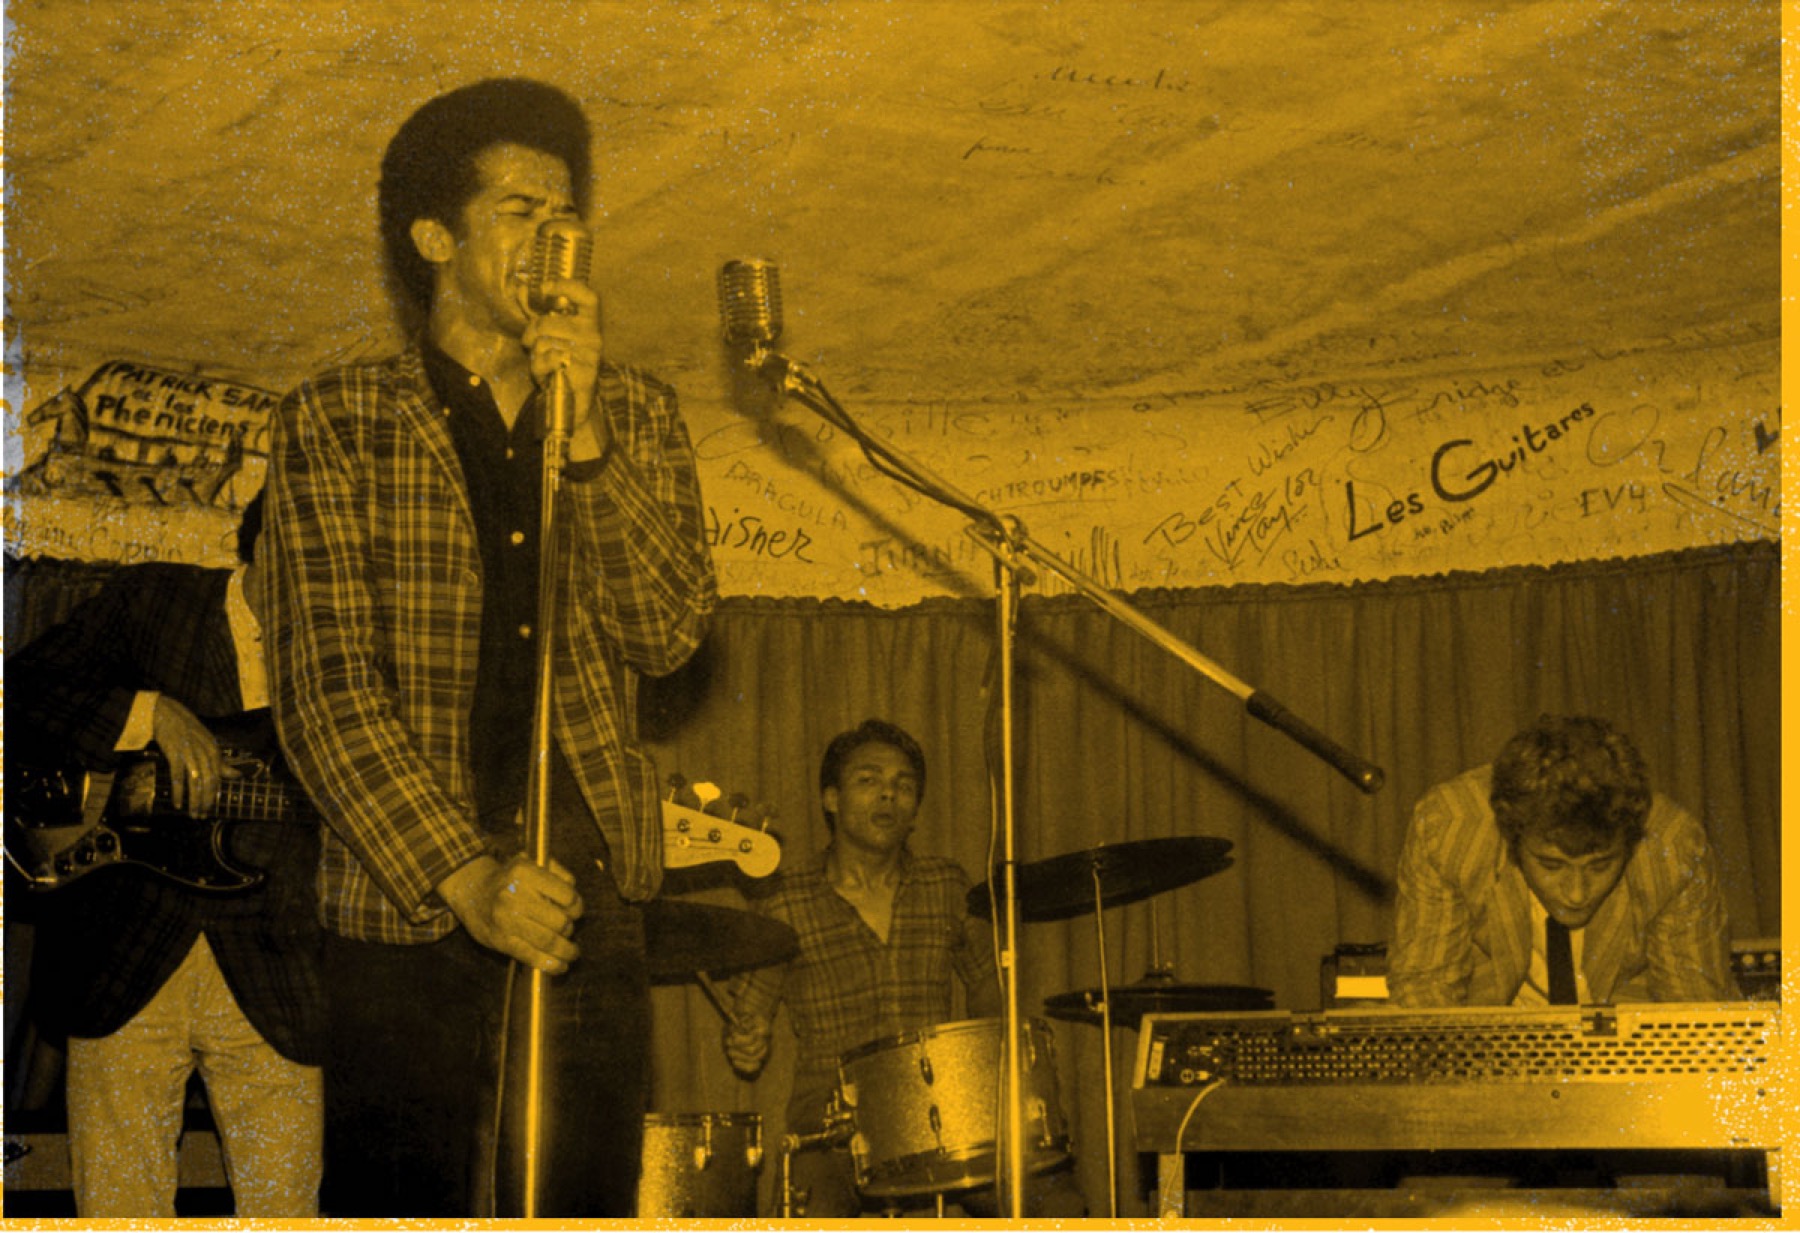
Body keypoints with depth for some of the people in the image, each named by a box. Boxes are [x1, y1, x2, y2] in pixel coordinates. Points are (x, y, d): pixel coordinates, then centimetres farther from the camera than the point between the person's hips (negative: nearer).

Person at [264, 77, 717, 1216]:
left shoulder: (637, 416, 15)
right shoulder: (338, 423, 5)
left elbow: (668, 632, 1)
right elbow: (326, 687, -4)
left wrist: (582, 434, -10)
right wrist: (463, 873, -15)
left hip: (591, 904, 2)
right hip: (405, 900, -2)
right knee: (398, 1203, -4)